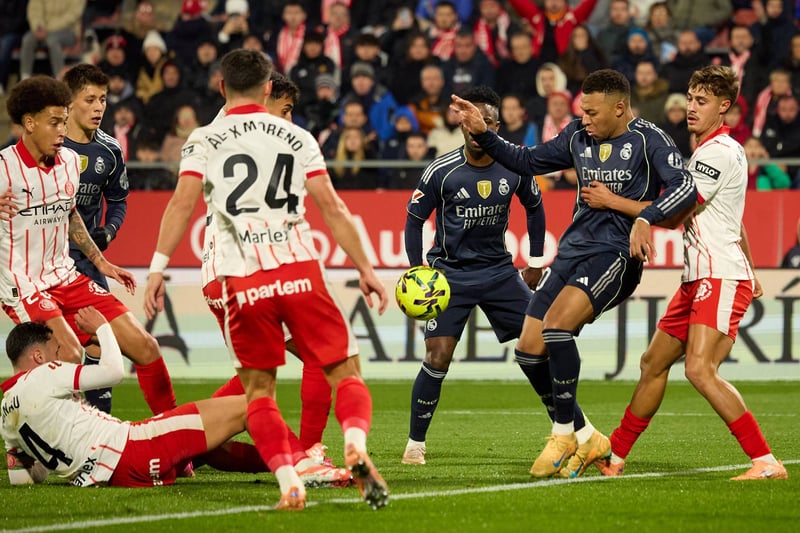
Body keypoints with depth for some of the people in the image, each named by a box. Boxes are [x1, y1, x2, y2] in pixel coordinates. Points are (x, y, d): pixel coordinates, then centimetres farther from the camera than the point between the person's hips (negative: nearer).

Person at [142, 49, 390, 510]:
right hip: (299, 268, 0)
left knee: (259, 391, 11)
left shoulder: (204, 140, 8)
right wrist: (366, 269, 11)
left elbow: (182, 203, -5)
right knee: (345, 372, 6)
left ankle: (289, 480, -6)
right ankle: (356, 443, -23)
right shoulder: (297, 138, 12)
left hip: (241, 280, 0)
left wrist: (159, 267, -6)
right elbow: (333, 207, 8)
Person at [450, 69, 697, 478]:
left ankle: (564, 435, -15)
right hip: (574, 248, 7)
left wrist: (645, 218, -35)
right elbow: (527, 161, 24)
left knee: (556, 323, -28)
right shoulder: (578, 137, 12)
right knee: (529, 348, -2)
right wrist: (483, 134, 11)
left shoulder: (648, 140, -7)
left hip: (615, 253, -7)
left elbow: (685, 187, -20)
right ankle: (586, 439, 12)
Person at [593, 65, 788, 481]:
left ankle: (767, 463, -24)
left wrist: (612, 202, -11)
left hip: (722, 279, -10)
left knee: (700, 369, -23)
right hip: (697, 279, 10)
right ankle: (615, 458, 26)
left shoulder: (720, 152, -12)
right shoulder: (706, 151, 20)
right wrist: (749, 271, 37)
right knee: (653, 364, 15)